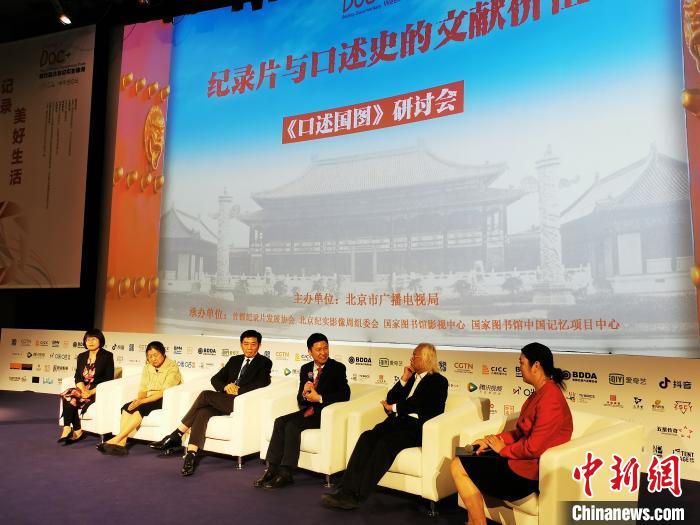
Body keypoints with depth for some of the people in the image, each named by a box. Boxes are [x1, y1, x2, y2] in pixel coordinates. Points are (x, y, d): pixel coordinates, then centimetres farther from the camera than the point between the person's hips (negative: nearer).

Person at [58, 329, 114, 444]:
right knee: (67, 395, -24)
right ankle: (73, 431, -20)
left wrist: (91, 392, -17)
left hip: (99, 392, -5)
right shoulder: (81, 356, 14)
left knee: (73, 399, -26)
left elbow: (109, 380, -9)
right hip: (84, 390, 5)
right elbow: (77, 377, 8)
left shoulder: (107, 356, -4)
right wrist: (83, 390, -12)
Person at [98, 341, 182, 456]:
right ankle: (121, 443, -26)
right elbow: (143, 389, 8)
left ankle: (116, 440, -26)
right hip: (149, 399, 7)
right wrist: (138, 399, -15)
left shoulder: (172, 367, -12)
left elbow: (164, 392, -20)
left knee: (141, 408, -30)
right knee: (126, 407, -19)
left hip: (166, 400, -7)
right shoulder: (147, 367, 10)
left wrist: (142, 401, -24)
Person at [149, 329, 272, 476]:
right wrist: (225, 386, -6)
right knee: (203, 412, -26)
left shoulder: (264, 362, 7)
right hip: (224, 400, 5)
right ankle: (191, 455, -34)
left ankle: (176, 436, -15)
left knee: (205, 395, -23)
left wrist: (238, 390, -18)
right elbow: (215, 379, 17)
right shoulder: (235, 360, 24)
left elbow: (263, 383, -10)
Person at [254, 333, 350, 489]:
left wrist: (319, 398, -17)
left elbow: (344, 395, -13)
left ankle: (285, 473, -21)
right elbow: (300, 400, 14)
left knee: (292, 425, -26)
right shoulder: (305, 369, 14)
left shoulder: (338, 368, -2)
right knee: (280, 421, -19)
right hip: (308, 411, 6)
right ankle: (272, 469, -19)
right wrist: (304, 393, -10)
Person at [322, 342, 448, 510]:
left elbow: (420, 404, -8)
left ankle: (356, 496, -33)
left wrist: (393, 407, 1)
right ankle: (346, 491, -31)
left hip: (417, 427, -6)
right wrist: (404, 379, 8)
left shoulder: (439, 381, 6)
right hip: (397, 422, 6)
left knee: (386, 442, -32)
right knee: (367, 436, -24)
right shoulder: (411, 377, 26)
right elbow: (390, 399, 18)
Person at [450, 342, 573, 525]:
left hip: (530, 471, -10)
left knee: (458, 467, -8)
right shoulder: (539, 393, 9)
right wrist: (496, 440, -1)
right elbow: (521, 432, 14)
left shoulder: (550, 398, -23)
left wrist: (503, 449, -10)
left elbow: (534, 447, -25)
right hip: (523, 458, 10)